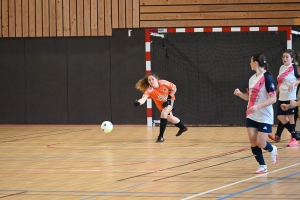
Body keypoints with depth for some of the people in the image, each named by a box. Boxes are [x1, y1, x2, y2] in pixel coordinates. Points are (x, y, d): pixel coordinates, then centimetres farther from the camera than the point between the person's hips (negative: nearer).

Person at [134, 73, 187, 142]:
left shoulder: (164, 83, -31)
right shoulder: (149, 90, -33)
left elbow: (174, 88, -14)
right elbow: (144, 98, -51)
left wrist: (169, 98, -20)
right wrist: (138, 102, -73)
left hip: (169, 101, -3)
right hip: (161, 105, 3)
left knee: (164, 114, -26)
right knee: (170, 118, 19)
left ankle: (161, 136, -19)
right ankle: (182, 127, 49)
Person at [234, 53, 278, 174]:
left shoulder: (267, 78, -16)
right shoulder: (252, 79, 8)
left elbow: (273, 99, -20)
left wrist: (257, 106, -30)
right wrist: (239, 94, -2)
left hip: (265, 117, -7)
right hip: (251, 116, 7)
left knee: (260, 144, -8)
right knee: (253, 142, -1)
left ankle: (272, 150, 25)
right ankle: (262, 166, 11)